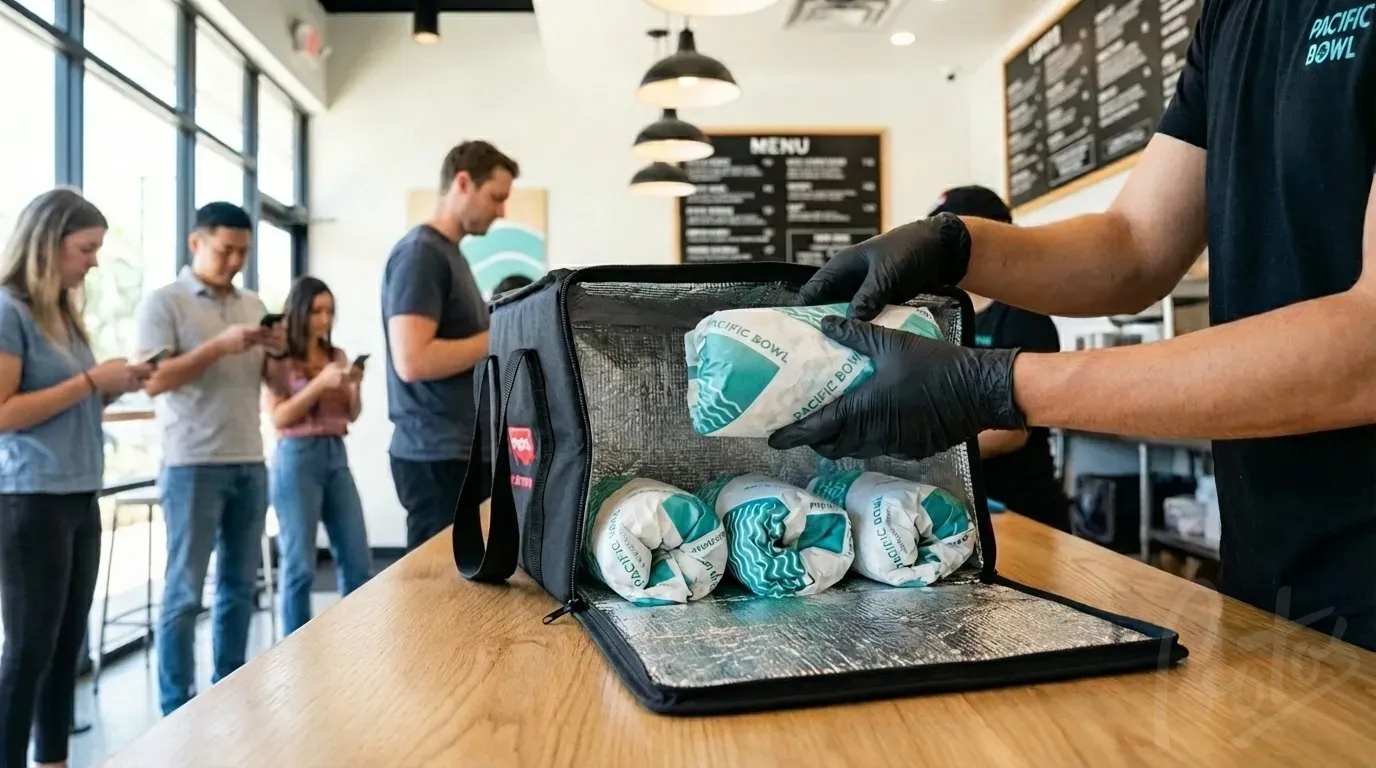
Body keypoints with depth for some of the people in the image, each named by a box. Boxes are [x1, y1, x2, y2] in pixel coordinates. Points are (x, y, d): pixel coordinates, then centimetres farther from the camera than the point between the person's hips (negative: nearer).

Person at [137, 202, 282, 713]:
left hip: (250, 463, 6)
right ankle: (178, 709, 11)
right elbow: (154, 381, -11)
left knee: (240, 585, 12)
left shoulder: (253, 305, 14)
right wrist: (220, 345, -19)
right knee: (185, 590, 1)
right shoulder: (164, 302, -3)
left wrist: (279, 353, -6)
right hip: (193, 466, -5)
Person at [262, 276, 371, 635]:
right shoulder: (277, 360, -2)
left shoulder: (337, 356, 13)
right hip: (297, 458, -5)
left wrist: (354, 387, -6)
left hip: (336, 456, 5)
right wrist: (320, 383, -16)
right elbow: (277, 417, -9)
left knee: (358, 561, 5)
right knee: (300, 566, -2)